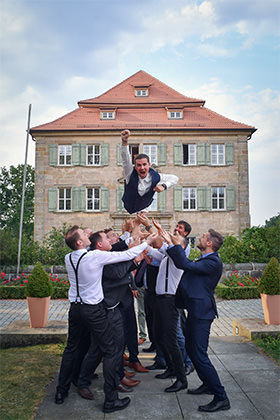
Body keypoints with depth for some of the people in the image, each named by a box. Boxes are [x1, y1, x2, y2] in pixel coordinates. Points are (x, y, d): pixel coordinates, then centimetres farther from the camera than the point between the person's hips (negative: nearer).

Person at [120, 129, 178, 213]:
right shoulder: (130, 173, -22)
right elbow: (126, 159, -39)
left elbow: (174, 178, -8)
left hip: (144, 212, 2)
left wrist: (164, 186, -29)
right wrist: (124, 141, -57)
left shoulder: (155, 177, -18)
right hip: (126, 211, -1)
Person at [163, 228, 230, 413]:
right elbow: (185, 264, 17)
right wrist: (172, 245, 12)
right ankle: (208, 384, 38)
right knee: (191, 349, 21)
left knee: (199, 356, -7)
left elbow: (186, 265, -27)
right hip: (195, 311, 11)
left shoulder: (214, 262, -19)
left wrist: (175, 245, -21)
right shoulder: (205, 260, 12)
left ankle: (221, 398, 4)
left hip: (201, 314, -11)